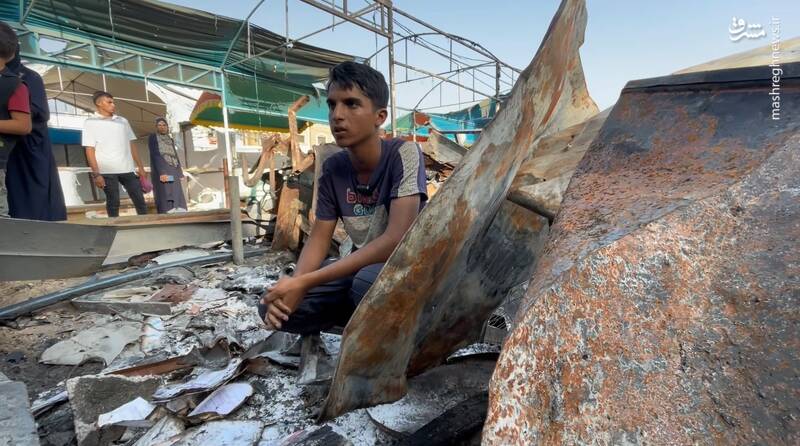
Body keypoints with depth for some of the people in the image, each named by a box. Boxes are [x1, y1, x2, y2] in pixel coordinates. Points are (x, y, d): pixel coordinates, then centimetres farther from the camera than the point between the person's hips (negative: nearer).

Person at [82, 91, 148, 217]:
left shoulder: (122, 121, 16)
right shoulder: (91, 122, 3)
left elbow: (131, 145, 16)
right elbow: (90, 150, -3)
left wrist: (140, 166, 8)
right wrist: (96, 174, -11)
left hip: (127, 169, 4)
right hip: (107, 171, -4)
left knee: (140, 200, 1)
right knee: (113, 203, 1)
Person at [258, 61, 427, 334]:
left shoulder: (404, 154, -19)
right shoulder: (333, 168, -3)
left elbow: (395, 240, -29)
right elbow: (319, 238, -1)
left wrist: (306, 282, -30)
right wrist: (295, 282, -25)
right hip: (360, 266, 5)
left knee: (370, 281, -39)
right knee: (275, 305, -11)